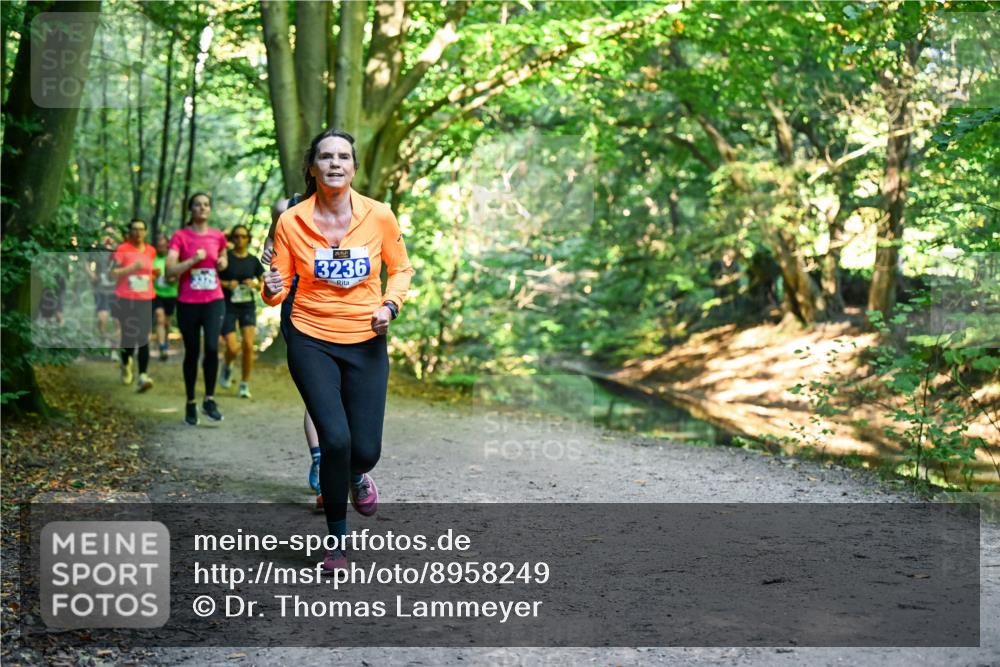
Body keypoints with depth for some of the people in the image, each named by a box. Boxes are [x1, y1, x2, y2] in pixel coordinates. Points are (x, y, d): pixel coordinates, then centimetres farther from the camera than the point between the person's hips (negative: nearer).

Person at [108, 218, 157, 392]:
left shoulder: (151, 251, 8)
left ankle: (143, 376, -14)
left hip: (146, 300, 2)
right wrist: (132, 268, -21)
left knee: (143, 338, -9)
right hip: (125, 299, -2)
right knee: (128, 337, 8)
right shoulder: (122, 250, -5)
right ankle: (126, 364, 38)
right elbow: (112, 274, -12)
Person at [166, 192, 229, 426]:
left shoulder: (218, 236, 6)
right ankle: (190, 404, 21)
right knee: (192, 352, 6)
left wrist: (222, 263, 5)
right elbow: (170, 269, -13)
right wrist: (193, 260, -22)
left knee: (212, 347, -17)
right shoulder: (180, 236, -3)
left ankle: (209, 400, -4)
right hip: (188, 303, -1)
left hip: (214, 301, 1)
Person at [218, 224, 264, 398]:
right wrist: (226, 284, -16)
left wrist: (255, 284, -7)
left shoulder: (253, 261, 7)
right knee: (232, 347, -11)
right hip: (228, 306, -2)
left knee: (248, 345, -10)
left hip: (248, 306, 2)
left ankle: (245, 384, 4)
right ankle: (227, 367, 25)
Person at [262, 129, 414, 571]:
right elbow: (279, 286, 0)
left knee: (365, 449, -3)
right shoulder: (291, 222, -8)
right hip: (312, 343, -1)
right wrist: (271, 290, -23)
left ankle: (358, 475, 40)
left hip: (366, 344, 1)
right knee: (336, 439, -16)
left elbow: (400, 269, 9)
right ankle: (337, 539, 8)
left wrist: (390, 304, -10)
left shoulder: (379, 216, -6)